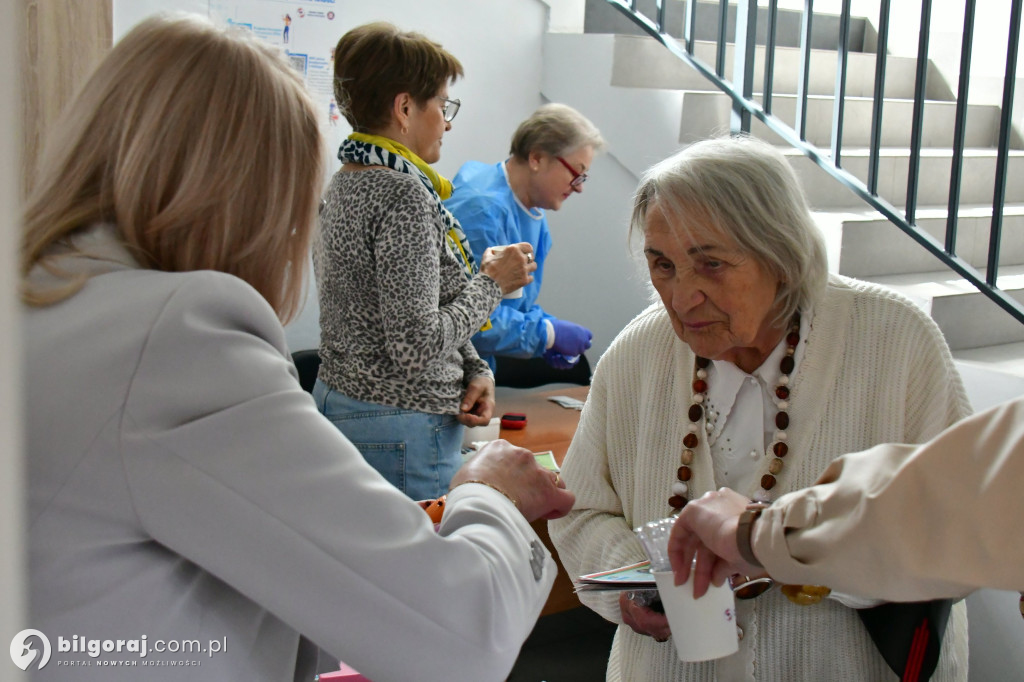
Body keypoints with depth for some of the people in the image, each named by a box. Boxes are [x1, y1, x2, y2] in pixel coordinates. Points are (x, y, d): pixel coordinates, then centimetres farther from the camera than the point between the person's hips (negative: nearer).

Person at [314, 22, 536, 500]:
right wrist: (491, 284, -10)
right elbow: (415, 347, -23)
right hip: (400, 430, -10)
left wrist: (473, 368, 2)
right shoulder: (403, 195, -20)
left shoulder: (345, 185, 10)